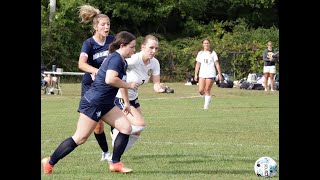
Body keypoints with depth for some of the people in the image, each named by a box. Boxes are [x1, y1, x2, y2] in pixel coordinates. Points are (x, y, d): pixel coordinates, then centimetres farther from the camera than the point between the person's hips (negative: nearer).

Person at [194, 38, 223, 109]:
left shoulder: (213, 53, 4)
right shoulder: (200, 53, 12)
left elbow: (217, 64, 2)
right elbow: (198, 64, 14)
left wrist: (219, 74, -3)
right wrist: (195, 74, 7)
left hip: (210, 74, -3)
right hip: (202, 74, 3)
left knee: (207, 90, -7)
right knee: (201, 90, -7)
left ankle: (206, 105, -1)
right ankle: (207, 99, 20)